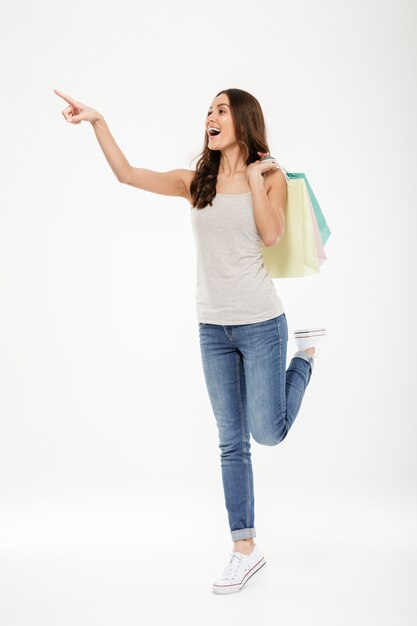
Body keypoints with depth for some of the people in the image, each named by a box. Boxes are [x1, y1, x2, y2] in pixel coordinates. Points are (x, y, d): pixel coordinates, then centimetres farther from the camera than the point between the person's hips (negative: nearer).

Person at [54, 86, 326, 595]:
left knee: (267, 432, 0)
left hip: (260, 323, -3)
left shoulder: (271, 176, 0)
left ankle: (307, 354, 27)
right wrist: (97, 122, -7)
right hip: (213, 327, 3)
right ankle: (245, 550, 17)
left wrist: (254, 177, -10)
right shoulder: (194, 182, 7)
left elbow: (271, 235, -14)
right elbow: (126, 174, 1)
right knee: (231, 442, 6)